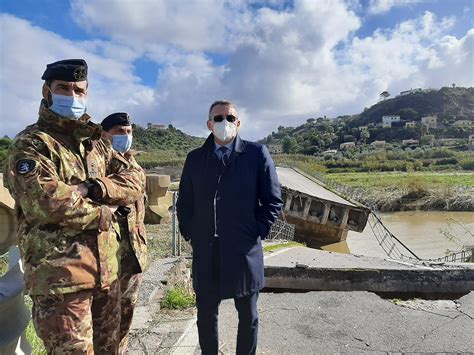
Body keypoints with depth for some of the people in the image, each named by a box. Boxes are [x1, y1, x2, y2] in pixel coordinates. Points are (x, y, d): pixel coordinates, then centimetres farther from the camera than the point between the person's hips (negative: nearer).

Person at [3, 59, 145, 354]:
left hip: (106, 270, 7)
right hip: (59, 276, -6)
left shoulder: (97, 143, 14)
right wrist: (102, 213, -10)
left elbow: (136, 179, 3)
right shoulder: (31, 144, -6)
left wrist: (94, 187, -14)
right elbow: (46, 201, -23)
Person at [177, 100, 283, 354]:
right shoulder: (195, 158, 6)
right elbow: (184, 202, 12)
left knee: (248, 315, 18)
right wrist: (189, 233, 4)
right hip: (205, 251, 2)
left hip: (244, 251, -2)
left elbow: (273, 200, -2)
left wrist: (257, 233, -6)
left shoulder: (257, 154, -3)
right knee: (206, 314, 17)